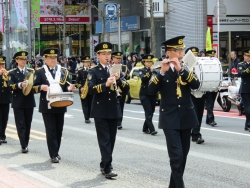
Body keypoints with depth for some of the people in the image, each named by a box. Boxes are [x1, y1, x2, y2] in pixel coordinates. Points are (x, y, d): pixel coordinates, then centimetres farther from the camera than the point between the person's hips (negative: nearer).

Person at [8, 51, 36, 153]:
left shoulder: (31, 71, 10)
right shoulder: (12, 73, 1)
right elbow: (10, 86, -12)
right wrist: (20, 85, -29)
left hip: (29, 102, 3)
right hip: (18, 103, -3)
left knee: (27, 125, 8)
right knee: (21, 125, -5)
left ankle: (26, 144, 17)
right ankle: (24, 146, -7)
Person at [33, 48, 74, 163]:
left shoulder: (63, 71, 9)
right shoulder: (39, 72, 0)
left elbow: (67, 87, 9)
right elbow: (34, 88, -3)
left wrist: (69, 88, -14)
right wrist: (41, 87, -24)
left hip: (60, 106, 3)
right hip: (47, 106, -3)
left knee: (59, 130, 10)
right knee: (51, 131, -4)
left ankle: (56, 152, 22)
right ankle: (53, 155, -4)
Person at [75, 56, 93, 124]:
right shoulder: (80, 71, 3)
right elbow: (77, 82, 0)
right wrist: (80, 88, -14)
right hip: (83, 91, -2)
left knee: (90, 104, 4)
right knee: (85, 104, -4)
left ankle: (88, 117, 14)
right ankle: (86, 118, -4)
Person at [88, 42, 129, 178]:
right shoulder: (94, 72, -2)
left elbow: (126, 89, 3)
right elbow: (91, 89, -18)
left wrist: (118, 79, -15)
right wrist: (105, 84, -31)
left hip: (113, 110, 4)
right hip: (100, 111, -4)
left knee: (111, 139, 8)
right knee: (104, 139, -8)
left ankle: (104, 165, 20)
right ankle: (107, 167, -10)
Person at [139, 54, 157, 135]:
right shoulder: (142, 70, 1)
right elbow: (142, 78, -19)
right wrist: (150, 71, -30)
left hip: (153, 94, 4)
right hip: (144, 94, -4)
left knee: (151, 112, 7)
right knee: (148, 112, -11)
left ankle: (145, 128, 20)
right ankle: (152, 129, -15)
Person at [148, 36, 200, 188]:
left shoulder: (186, 69, 7)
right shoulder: (161, 71, -2)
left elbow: (196, 85, -12)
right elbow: (151, 90, -16)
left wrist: (181, 69, -23)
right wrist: (162, 72, -26)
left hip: (186, 116, 4)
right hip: (170, 118, -4)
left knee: (183, 154, 9)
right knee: (176, 155, -13)